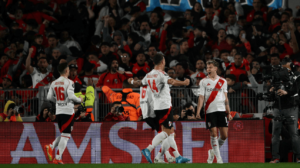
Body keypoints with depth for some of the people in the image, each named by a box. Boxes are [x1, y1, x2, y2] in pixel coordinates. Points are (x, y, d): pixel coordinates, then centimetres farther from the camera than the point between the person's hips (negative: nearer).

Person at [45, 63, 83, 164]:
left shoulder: (54, 83, 9)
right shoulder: (69, 82, -9)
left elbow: (49, 97, 8)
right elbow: (71, 96, -19)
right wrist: (79, 100, 0)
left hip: (58, 112, 7)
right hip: (68, 111, -7)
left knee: (64, 134, 20)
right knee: (66, 135, -4)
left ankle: (51, 147, -1)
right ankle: (57, 158, -9)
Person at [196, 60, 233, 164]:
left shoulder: (222, 81, 11)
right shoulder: (204, 82, 6)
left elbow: (225, 98, 14)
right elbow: (201, 97, 1)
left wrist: (228, 113, 10)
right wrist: (198, 111, -9)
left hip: (221, 110, 2)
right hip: (210, 111, -2)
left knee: (224, 135, -4)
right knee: (214, 133, -8)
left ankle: (213, 152, 18)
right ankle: (218, 157, -3)